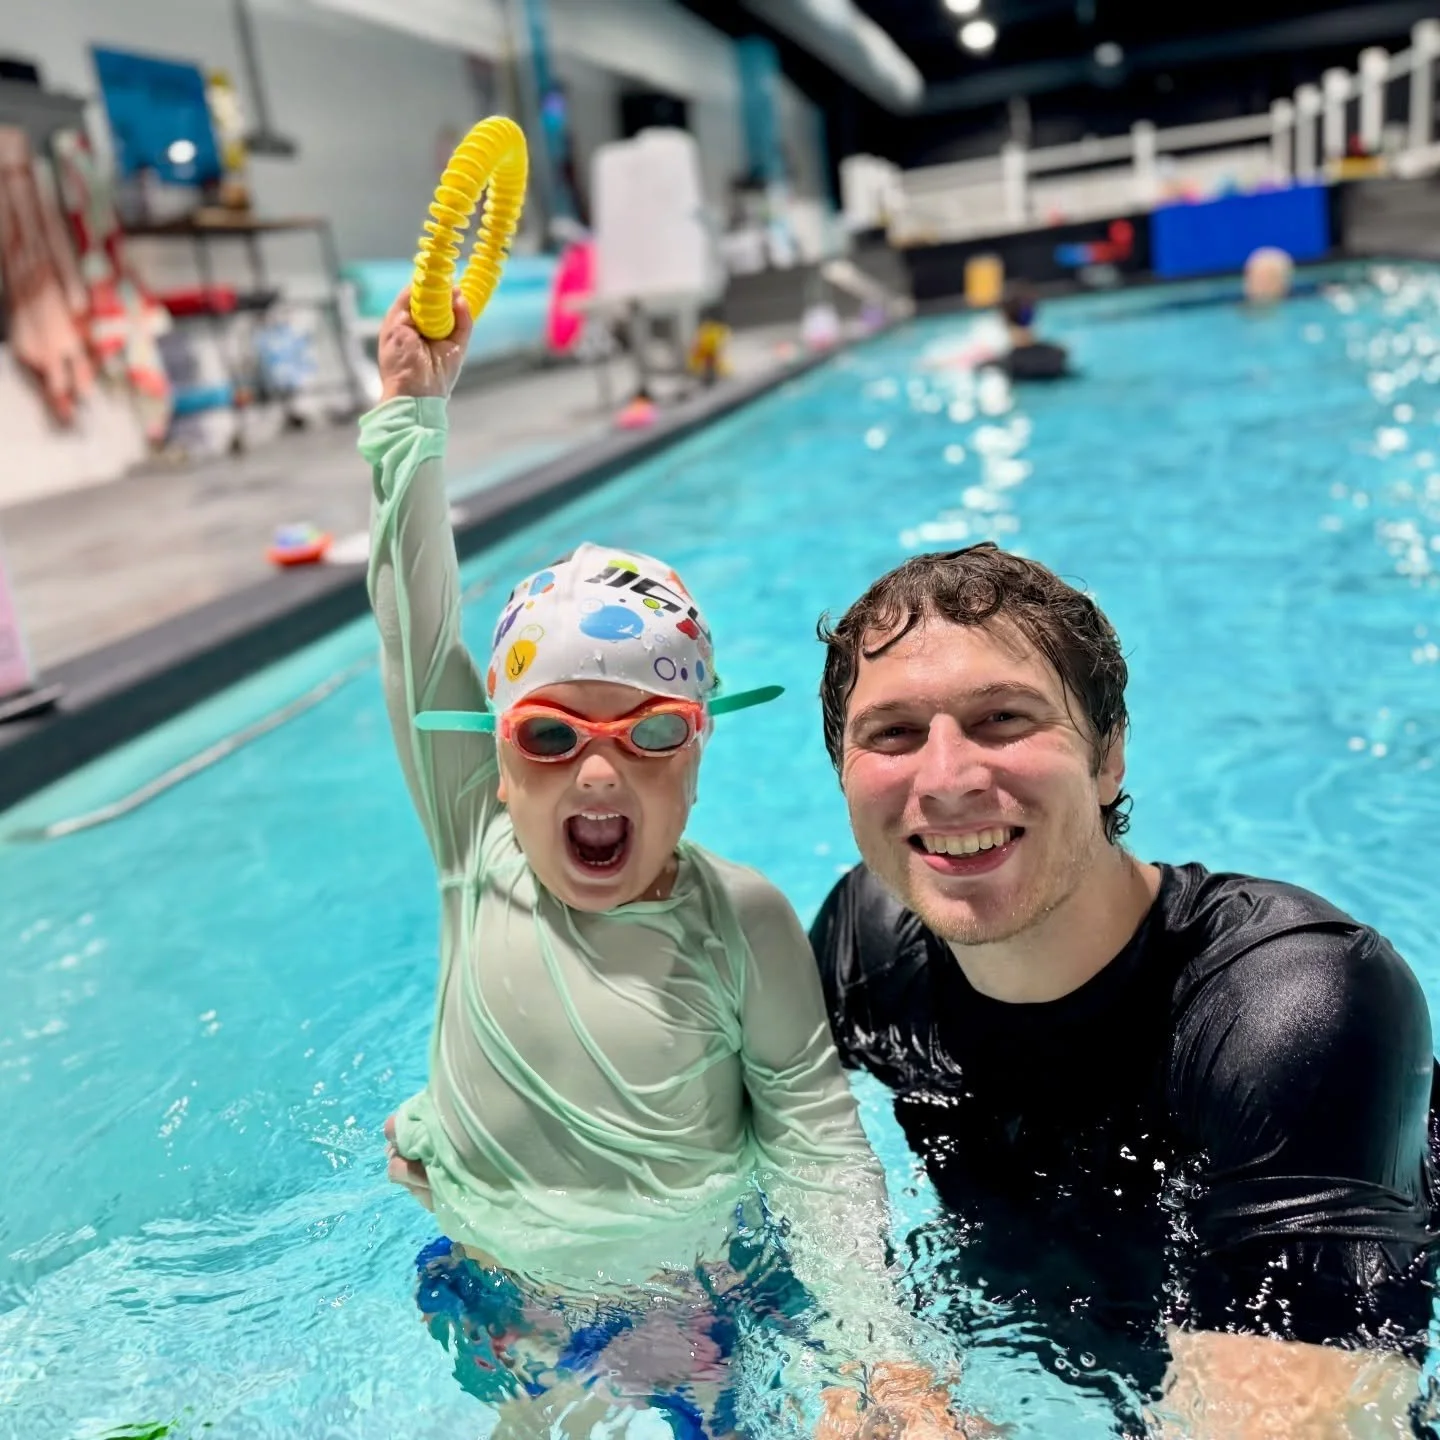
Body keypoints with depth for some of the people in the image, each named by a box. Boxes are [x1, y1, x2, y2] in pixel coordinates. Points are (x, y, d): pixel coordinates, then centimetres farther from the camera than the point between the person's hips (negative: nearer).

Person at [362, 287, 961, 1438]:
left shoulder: (745, 923, -22)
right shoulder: (480, 857, -15)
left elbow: (818, 1145, -15)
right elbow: (419, 624, -14)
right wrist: (412, 418, -11)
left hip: (696, 1305, -2)